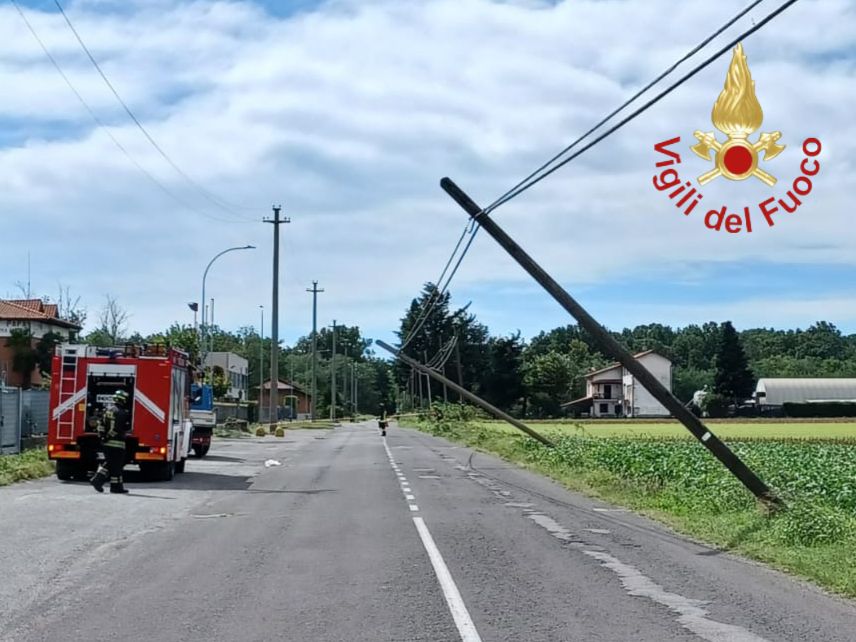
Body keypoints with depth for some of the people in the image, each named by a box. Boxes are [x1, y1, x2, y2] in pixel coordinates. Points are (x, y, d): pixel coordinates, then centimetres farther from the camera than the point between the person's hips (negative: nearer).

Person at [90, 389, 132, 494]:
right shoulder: (121, 412, -14)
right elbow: (125, 428, -18)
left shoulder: (108, 410, 12)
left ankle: (97, 479, 6)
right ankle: (116, 486, 4)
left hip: (106, 442, 8)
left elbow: (102, 425, 13)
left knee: (109, 464, 18)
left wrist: (103, 437, 16)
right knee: (116, 466, -1)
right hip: (117, 442, -8)